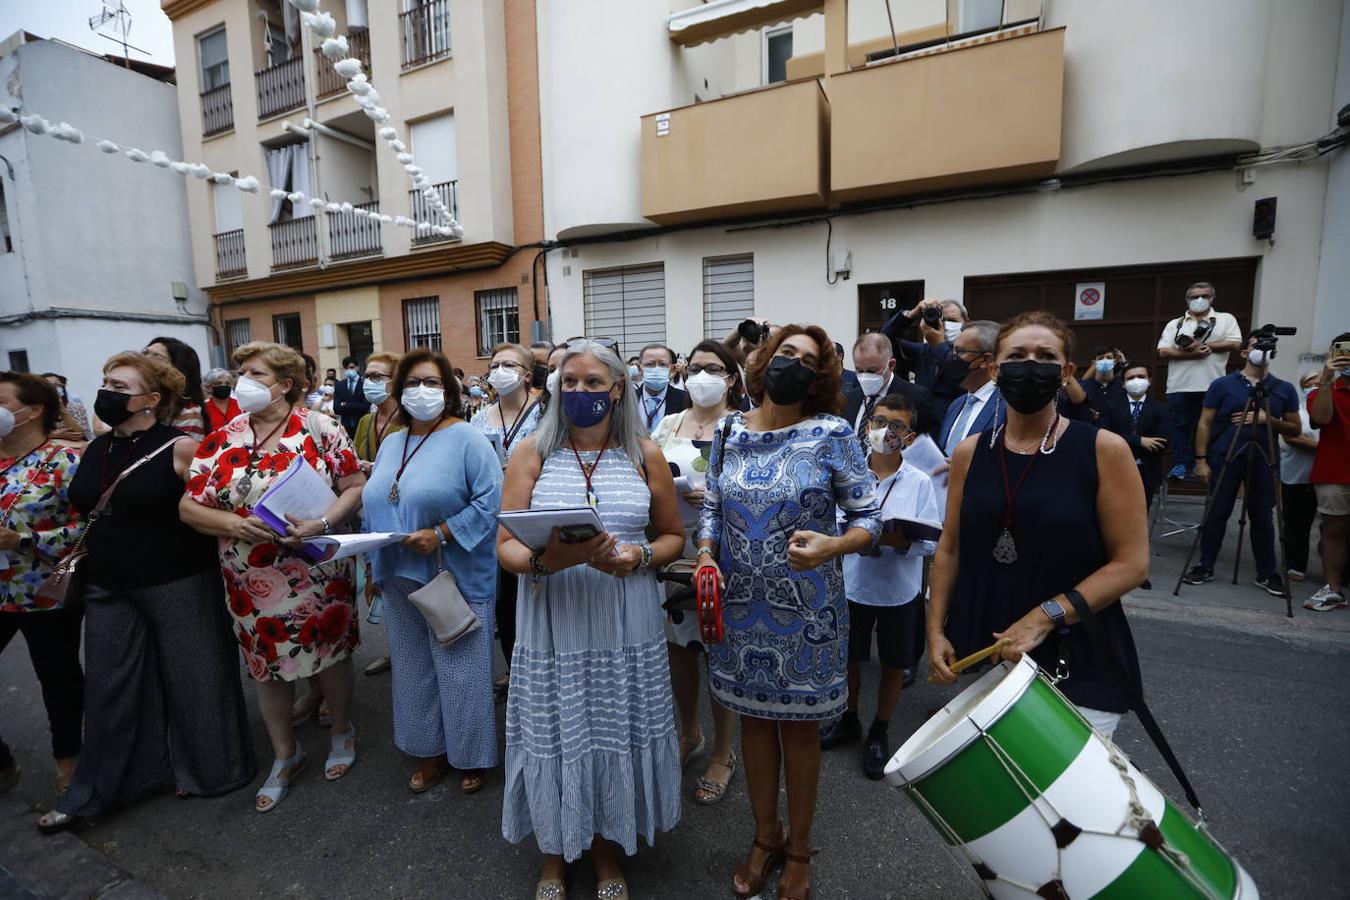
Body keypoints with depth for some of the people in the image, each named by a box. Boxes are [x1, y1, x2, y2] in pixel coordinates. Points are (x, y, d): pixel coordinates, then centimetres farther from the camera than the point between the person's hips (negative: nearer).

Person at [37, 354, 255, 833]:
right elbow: (86, 511, 20)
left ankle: (207, 768, 28)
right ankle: (94, 791, 33)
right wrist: (79, 563, 15)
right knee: (108, 687, 16)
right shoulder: (96, 448, 7)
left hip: (178, 584, -6)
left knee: (191, 678, 7)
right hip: (108, 587, 6)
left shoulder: (180, 447, -14)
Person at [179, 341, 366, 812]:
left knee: (329, 653, 12)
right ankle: (284, 753, 36)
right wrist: (234, 524, -17)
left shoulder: (319, 428, -7)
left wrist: (321, 524, -24)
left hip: (318, 573, -3)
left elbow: (355, 486, -9)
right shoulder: (220, 441, 2)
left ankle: (341, 730, 39)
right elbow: (189, 506, 2)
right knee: (267, 662, 15)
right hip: (253, 580, 3)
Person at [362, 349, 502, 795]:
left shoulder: (467, 439, -11)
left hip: (455, 579, -7)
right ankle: (430, 750, 35)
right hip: (400, 580, 7)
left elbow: (490, 501, -19)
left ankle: (472, 755, 24)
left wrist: (440, 534, -23)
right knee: (414, 667, 17)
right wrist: (374, 564, 9)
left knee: (461, 669, 4)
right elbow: (375, 505, 17)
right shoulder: (391, 444, 12)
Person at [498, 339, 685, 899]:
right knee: (554, 737, 10)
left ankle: (606, 845, 41)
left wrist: (639, 557, -13)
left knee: (615, 736, 11)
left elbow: (673, 536, 7)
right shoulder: (533, 452, 0)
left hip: (626, 626, 1)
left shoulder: (644, 454, 2)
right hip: (551, 624, 0)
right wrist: (548, 560, -26)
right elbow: (506, 545, -5)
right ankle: (554, 853, 40)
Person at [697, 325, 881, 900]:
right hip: (739, 606, 3)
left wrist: (832, 546, -27)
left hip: (804, 610, -3)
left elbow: (868, 518, -7)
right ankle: (765, 836, 43)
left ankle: (798, 849, 39)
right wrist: (706, 554, -8)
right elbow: (712, 507, 10)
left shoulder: (831, 433, -9)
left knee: (799, 724, 13)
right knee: (754, 719, 17)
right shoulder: (730, 432, 2)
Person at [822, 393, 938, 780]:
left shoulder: (920, 483, -8)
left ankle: (879, 733, 38)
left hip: (900, 590, -1)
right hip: (852, 584, 1)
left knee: (893, 665, 15)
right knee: (848, 658, 17)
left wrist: (901, 541, -28)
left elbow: (932, 542, -10)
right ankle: (848, 721, 43)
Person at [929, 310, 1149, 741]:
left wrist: (1046, 616, -19)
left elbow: (1131, 563, -9)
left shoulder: (1103, 449, -8)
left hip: (1077, 661, -3)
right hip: (982, 654, 3)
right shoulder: (970, 452, 1)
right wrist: (936, 629, 1)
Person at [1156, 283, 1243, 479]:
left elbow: (1234, 343, -1)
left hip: (1211, 386, -1)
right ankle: (1180, 465, 1)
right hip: (1179, 386, 1)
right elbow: (1163, 351, 3)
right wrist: (1189, 354, -12)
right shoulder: (1175, 324, 16)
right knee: (1180, 426, -1)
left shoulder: (1225, 319, 13)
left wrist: (1202, 345, -8)